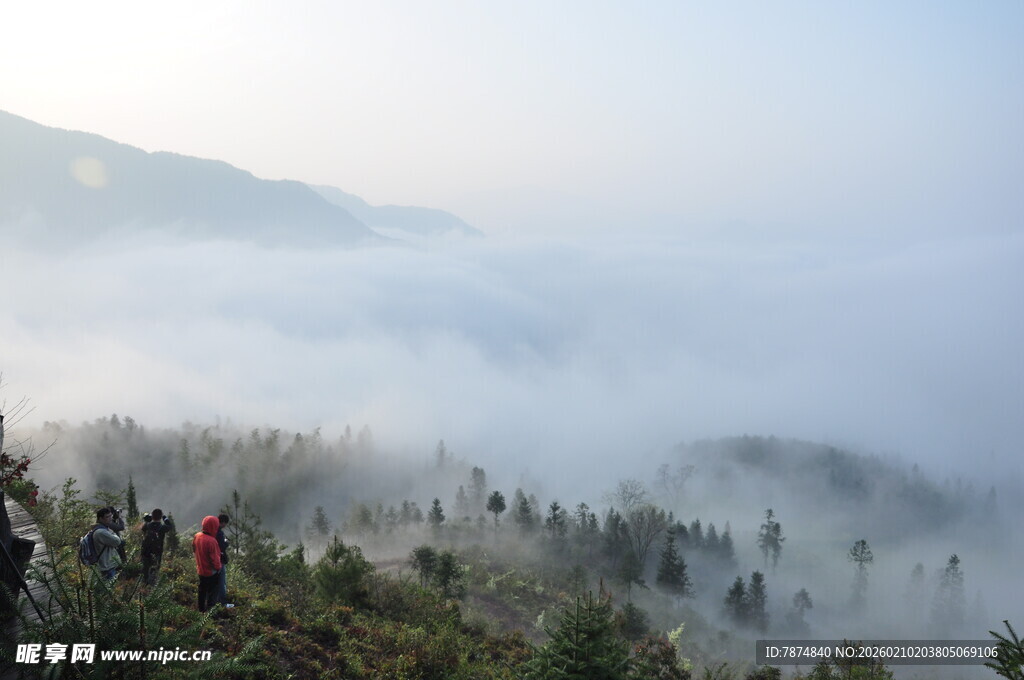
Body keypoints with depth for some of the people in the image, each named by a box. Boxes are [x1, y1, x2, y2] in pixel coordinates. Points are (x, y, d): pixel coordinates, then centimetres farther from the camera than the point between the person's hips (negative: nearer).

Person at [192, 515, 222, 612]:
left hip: (201, 570, 8)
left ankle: (201, 610, 33)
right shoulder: (211, 541, -30)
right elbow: (214, 558, -23)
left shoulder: (196, 537, -7)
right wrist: (217, 568, -7)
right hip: (211, 572, -8)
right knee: (212, 593, 7)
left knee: (202, 591, 22)